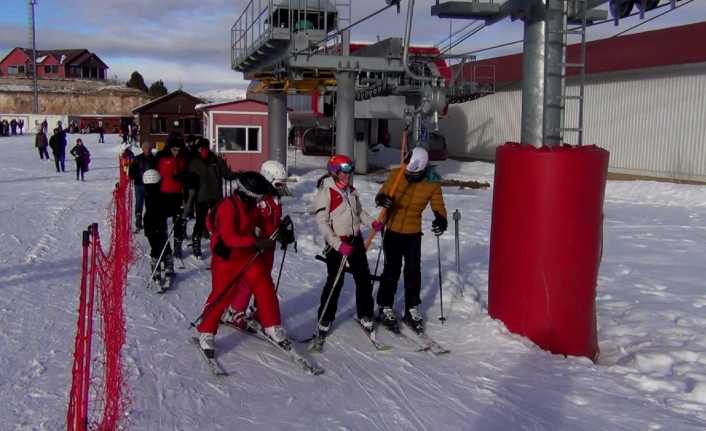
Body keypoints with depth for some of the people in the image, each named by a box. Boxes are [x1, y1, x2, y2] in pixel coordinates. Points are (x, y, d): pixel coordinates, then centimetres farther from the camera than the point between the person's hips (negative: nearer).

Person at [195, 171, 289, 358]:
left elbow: (257, 221, 22)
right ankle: (206, 333, 16)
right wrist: (256, 242, -36)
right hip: (227, 258, -7)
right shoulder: (228, 207, -25)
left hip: (248, 254, 7)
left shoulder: (250, 205, 1)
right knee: (221, 296, -1)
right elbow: (229, 237, -32)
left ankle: (272, 327, 19)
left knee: (266, 289, 5)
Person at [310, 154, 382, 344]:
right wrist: (338, 245, -25)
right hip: (337, 243, -7)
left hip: (355, 239, 7)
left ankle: (365, 315, 24)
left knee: (364, 278, 9)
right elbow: (322, 222, -18)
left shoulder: (351, 190, 9)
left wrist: (372, 222, 2)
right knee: (335, 281, -6)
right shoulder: (326, 192, -13)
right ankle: (324, 321, 7)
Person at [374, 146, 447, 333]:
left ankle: (412, 309, 18)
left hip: (413, 233, 1)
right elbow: (382, 194, -3)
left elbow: (438, 206, -4)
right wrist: (382, 199, -28)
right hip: (392, 230, -1)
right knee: (392, 269, 1)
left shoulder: (432, 183, -10)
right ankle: (385, 308, 14)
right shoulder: (396, 175, -12)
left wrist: (441, 221, -25)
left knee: (413, 270, 4)